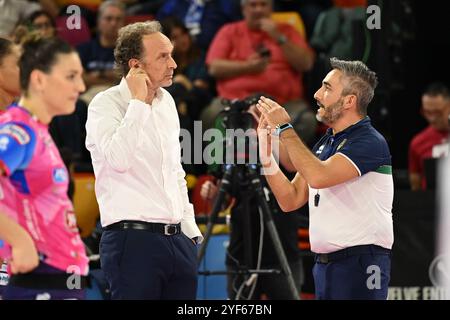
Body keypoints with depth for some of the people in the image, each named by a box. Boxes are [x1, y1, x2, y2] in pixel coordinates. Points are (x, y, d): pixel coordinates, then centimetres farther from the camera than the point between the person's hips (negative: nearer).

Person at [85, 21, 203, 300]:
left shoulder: (166, 102, 16)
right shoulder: (106, 104, -7)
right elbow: (119, 159, -26)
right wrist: (138, 100, -17)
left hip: (179, 240, 7)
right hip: (133, 241, -7)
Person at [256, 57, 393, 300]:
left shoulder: (370, 143, -12)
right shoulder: (325, 143, 14)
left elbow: (318, 176, -26)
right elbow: (290, 201, 13)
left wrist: (285, 129, -17)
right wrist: (266, 153, 3)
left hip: (360, 262, -8)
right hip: (323, 262, 8)